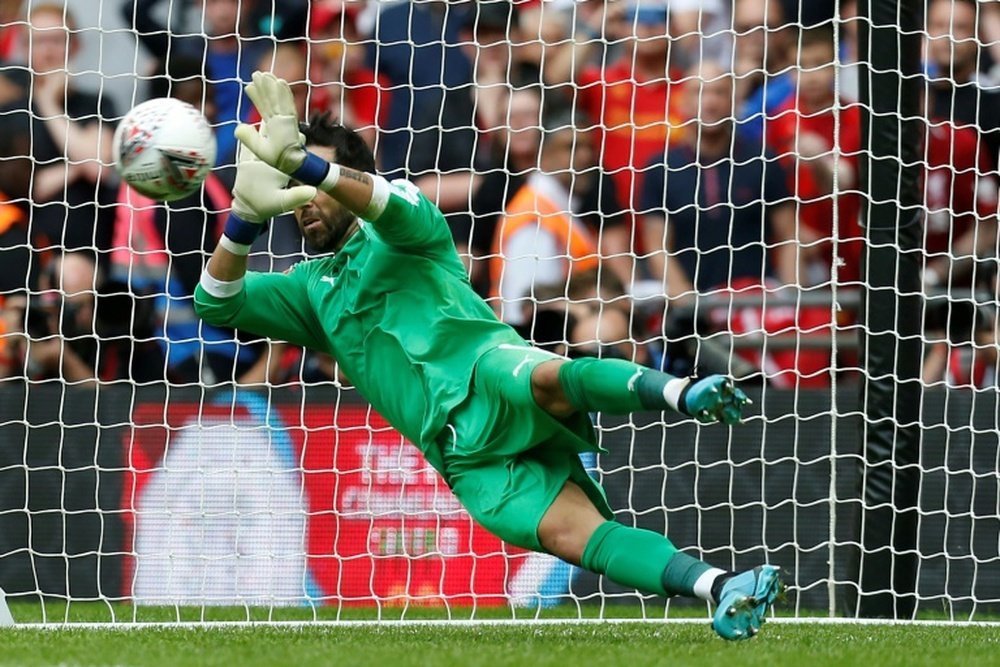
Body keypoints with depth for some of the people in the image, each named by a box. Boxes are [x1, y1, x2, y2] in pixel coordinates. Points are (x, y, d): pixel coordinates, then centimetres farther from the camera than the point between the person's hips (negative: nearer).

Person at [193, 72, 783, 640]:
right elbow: (216, 303, 19)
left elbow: (396, 203, -10)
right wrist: (247, 217, 0)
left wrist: (300, 163, -26)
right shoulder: (312, 290, 29)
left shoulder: (402, 233, 15)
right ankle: (723, 591, -39)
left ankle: (682, 394, -59)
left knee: (547, 379, -41)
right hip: (465, 456, 2)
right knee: (571, 533, -24)